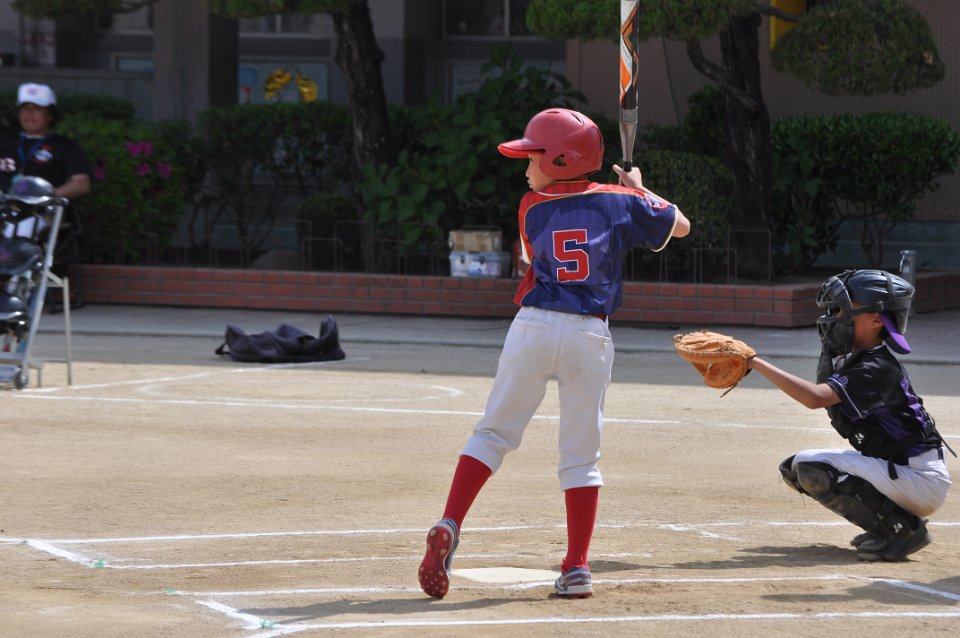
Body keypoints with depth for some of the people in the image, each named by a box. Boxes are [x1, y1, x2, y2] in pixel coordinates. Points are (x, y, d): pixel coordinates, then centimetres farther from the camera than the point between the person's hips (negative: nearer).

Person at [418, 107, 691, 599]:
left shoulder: (532, 207, 7)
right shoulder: (619, 202, 8)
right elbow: (680, 226, 20)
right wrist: (640, 191, 34)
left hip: (534, 324, -1)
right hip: (590, 336, 1)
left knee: (493, 433, 8)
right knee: (581, 455, 6)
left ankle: (449, 527, -8)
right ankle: (577, 568, 3)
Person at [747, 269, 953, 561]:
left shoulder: (876, 369, -24)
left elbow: (815, 397, -37)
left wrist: (757, 363, -35)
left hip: (922, 481, -10)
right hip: (892, 466, 10)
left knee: (812, 467, -24)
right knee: (794, 468, 8)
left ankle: (905, 528, -14)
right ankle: (886, 525, 10)